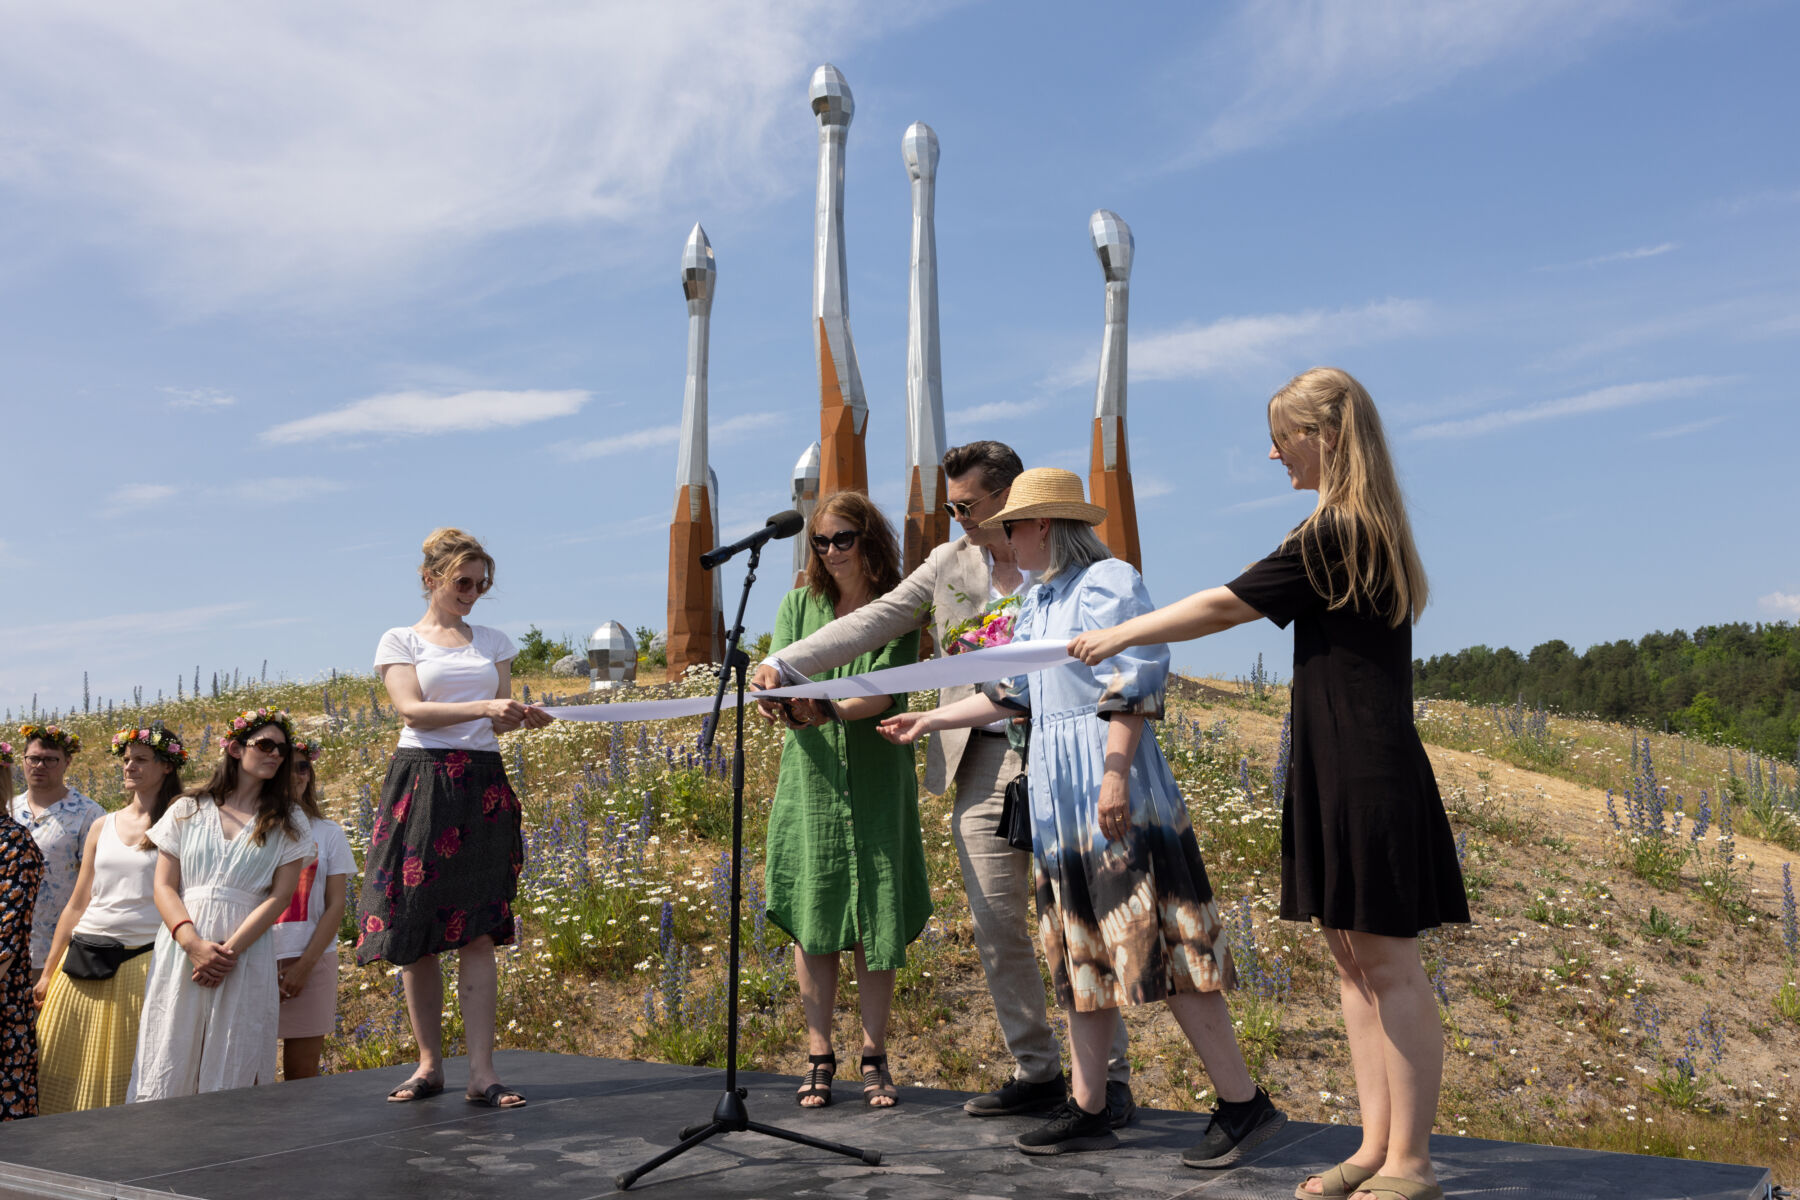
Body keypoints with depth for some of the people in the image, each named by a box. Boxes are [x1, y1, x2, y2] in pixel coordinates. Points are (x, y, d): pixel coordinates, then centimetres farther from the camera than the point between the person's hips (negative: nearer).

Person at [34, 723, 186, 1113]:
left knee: (129, 1072, -1)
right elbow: (77, 905, 17)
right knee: (64, 1068, 7)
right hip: (85, 957, 5)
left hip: (142, 959, -5)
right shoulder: (103, 827, 13)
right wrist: (47, 972, 16)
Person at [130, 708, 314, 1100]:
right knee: (168, 1071, 0)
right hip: (180, 949, 1)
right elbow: (164, 886, 4)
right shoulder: (186, 811, 11)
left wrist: (229, 950, -12)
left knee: (230, 1076, -1)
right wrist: (194, 944, -12)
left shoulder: (289, 824, 9)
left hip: (246, 956, -1)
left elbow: (279, 896, 0)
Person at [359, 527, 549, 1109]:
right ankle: (429, 1064, 14)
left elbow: (497, 721, 11)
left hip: (483, 788, 2)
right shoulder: (400, 640, 6)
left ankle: (481, 1073, -2)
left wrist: (524, 718, -13)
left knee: (478, 932, -2)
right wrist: (485, 708, -21)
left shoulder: (494, 642, 15)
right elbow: (412, 711, -9)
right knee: (414, 934, 1)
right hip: (420, 785, -2)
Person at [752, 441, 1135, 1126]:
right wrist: (784, 664, -8)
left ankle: (1108, 1076, 13)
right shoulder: (949, 563, 10)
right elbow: (871, 622, 3)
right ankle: (1036, 1071, 21)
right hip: (984, 766, 4)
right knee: (995, 926, 7)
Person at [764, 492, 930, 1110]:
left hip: (877, 780, -1)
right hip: (813, 776, 2)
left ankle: (874, 1057, 13)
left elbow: (880, 697, -10)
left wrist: (825, 708, -28)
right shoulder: (799, 604, 9)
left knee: (877, 919, 1)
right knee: (813, 917, 2)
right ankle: (819, 1057, 12)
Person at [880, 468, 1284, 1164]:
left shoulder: (1108, 582, -8)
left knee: (1158, 946, -9)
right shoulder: (1038, 601, 19)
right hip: (1056, 793, 9)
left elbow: (1133, 687, -16)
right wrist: (929, 721, 30)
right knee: (1081, 952, 10)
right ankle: (1088, 1110, 17)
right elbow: (1008, 693, 25)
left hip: (1111, 789, -9)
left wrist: (1114, 774, -23)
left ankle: (1243, 1104, -1)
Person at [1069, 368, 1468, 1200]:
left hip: (1365, 775, -10)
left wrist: (1122, 634, 0)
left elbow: (1225, 607, -12)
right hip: (1347, 770, 10)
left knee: (1387, 962, -3)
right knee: (1352, 957, 13)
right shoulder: (1369, 530, 14)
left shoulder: (1330, 535, -16)